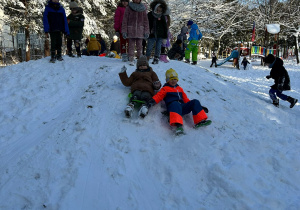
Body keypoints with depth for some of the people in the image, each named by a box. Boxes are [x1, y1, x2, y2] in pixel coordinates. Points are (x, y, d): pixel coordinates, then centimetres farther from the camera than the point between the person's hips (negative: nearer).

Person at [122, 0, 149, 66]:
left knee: (139, 46, 3)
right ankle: (131, 60, 1)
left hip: (140, 30, 1)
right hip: (131, 30, -1)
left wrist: (146, 31, 2)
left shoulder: (143, 9, 8)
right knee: (131, 46, -3)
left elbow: (146, 21, 9)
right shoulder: (129, 8, 2)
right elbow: (125, 20, 1)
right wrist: (124, 31, -5)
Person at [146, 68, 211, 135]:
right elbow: (159, 95, 0)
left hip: (182, 107, 6)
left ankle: (200, 121, -19)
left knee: (195, 102, -12)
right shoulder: (165, 89, 15)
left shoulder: (179, 88, 31)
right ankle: (178, 125, -62)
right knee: (176, 104, -42)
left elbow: (185, 98, 31)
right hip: (173, 107, -6)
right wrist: (153, 101, -21)